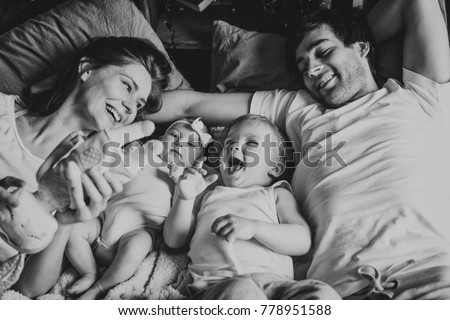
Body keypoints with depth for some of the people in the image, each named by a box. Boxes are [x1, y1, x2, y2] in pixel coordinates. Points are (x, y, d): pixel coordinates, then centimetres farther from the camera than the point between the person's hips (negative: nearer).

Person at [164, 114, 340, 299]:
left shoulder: (276, 195, 22)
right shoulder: (207, 195, 28)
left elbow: (303, 242, 5)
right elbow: (174, 240, 23)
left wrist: (253, 227, -12)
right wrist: (186, 198, 6)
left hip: (272, 280, 1)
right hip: (217, 282, 0)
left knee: (322, 294, -29)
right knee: (241, 292, -37)